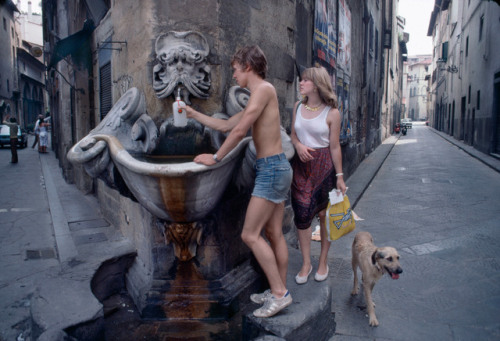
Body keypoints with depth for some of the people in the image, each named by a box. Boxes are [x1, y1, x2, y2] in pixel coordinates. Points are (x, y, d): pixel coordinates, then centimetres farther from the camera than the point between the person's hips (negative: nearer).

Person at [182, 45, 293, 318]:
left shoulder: (263, 89, -10)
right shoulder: (257, 97, 21)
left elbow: (240, 131, -16)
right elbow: (225, 125, 27)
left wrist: (215, 158, -7)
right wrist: (194, 114, 29)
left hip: (272, 168, -10)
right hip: (275, 169, 10)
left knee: (250, 234, -7)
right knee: (274, 234, 13)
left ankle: (279, 292, 2)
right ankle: (279, 291, 23)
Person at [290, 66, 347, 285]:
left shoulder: (331, 113, -8)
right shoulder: (298, 107, 5)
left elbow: (334, 147, -6)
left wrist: (339, 176, -6)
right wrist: (298, 145, -9)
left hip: (323, 166, -3)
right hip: (301, 164, 4)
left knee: (324, 214, 7)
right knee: (302, 215, 3)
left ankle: (323, 261, 24)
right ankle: (306, 263, 17)